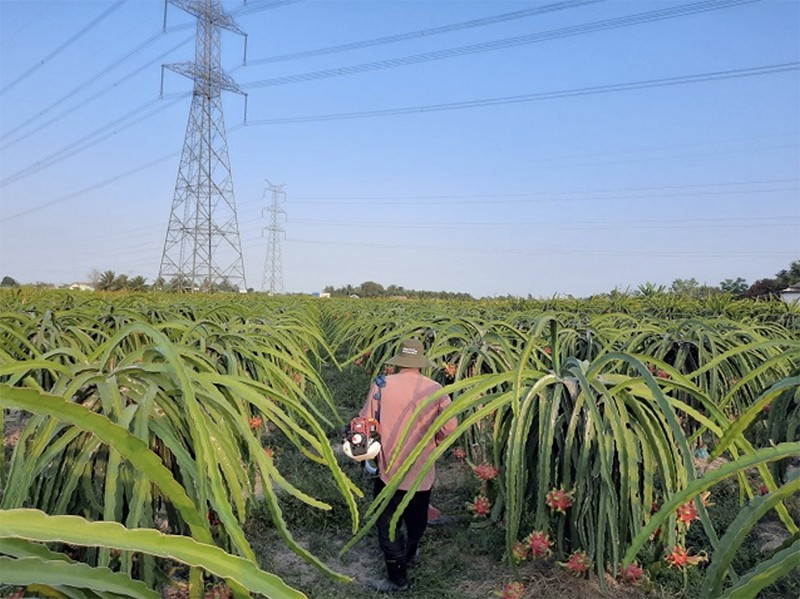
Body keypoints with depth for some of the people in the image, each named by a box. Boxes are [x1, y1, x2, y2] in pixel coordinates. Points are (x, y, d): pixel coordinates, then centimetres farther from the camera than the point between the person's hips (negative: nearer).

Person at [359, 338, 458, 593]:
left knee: (388, 524, 12)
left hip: (389, 469, -3)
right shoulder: (435, 389, -9)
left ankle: (398, 579, 21)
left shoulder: (381, 385, -12)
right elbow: (450, 427, -6)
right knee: (417, 518, 26)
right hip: (422, 470, 3)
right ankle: (409, 556, 48)